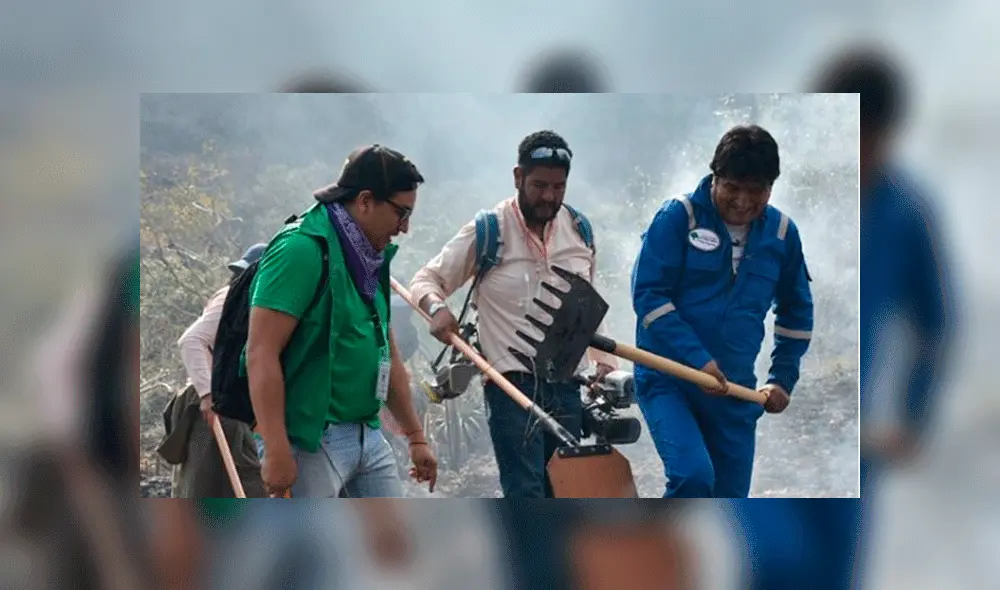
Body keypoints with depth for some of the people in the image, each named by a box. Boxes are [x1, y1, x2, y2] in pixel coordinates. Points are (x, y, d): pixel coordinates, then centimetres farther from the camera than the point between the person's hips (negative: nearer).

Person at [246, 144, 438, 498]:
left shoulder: (371, 261, 14)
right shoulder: (303, 250, -14)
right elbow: (261, 354, -21)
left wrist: (416, 436, 25)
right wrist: (277, 452, -25)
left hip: (368, 435, 9)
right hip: (313, 440, -9)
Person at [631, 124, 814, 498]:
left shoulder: (782, 233, 4)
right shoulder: (678, 218, -9)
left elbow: (797, 311, 18)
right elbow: (648, 295, -13)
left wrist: (783, 378, 11)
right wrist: (697, 359, -22)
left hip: (734, 391, 5)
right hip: (667, 379, -4)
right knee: (693, 474, -26)